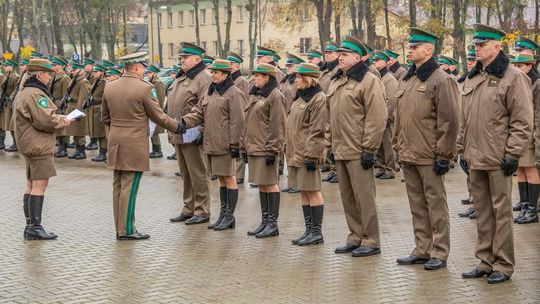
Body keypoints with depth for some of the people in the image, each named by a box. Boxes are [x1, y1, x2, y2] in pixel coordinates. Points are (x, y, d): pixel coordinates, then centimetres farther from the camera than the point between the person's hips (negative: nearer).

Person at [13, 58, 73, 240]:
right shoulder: (35, 94, -17)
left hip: (29, 145, 11)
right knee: (40, 185, -10)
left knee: (31, 184, 13)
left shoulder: (24, 92, 17)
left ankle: (30, 225, 19)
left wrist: (58, 117, 11)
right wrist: (64, 121, -8)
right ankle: (34, 227, -10)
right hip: (39, 145, -11)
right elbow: (45, 120, -24)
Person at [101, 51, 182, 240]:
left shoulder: (109, 87, 6)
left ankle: (120, 227, 17)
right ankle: (126, 230, 0)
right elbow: (158, 116, -6)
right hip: (135, 146, -7)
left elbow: (105, 117, 15)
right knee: (129, 188, -3)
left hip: (115, 145, 7)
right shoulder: (144, 88, -13)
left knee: (118, 187, 11)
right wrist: (177, 126, 9)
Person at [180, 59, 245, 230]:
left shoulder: (234, 94, -10)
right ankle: (223, 214, 22)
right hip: (211, 144, 9)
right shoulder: (211, 92, 16)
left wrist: (234, 144, -17)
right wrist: (186, 121, -8)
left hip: (225, 145, -8)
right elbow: (199, 112, 11)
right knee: (221, 179, 15)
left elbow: (237, 122, -14)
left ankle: (229, 216, 6)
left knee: (229, 178, 0)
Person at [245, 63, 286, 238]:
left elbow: (277, 126, -16)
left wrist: (273, 150, -18)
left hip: (267, 149, -9)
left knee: (270, 184, -4)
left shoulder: (275, 96, -12)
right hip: (254, 148, 9)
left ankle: (273, 224, 2)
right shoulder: (255, 95, 16)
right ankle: (265, 222, 19)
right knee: (261, 185, 12)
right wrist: (247, 144, 18)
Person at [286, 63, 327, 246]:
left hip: (307, 154, -10)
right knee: (303, 191, 12)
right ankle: (309, 230, 19)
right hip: (296, 153, 10)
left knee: (312, 191, -4)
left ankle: (316, 232, 2)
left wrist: (311, 155, -20)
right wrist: (291, 152, 19)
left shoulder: (318, 99, -13)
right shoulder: (300, 97, 17)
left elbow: (316, 131, -17)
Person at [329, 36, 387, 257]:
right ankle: (355, 238, 22)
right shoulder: (336, 82, 16)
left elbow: (377, 118, -15)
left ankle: (370, 241, 5)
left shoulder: (369, 81, -10)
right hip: (340, 151, 8)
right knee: (348, 197, 13)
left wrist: (369, 150, -17)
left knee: (364, 197, -3)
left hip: (358, 152, -8)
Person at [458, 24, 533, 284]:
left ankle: (503, 265, 8)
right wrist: (462, 149, 16)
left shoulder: (513, 77, -8)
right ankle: (485, 261, 21)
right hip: (475, 159, 7)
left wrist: (513, 154, -14)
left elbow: (523, 121, -11)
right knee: (482, 211, 13)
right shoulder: (472, 78, 14)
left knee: (501, 212, 0)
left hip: (498, 160, -7)